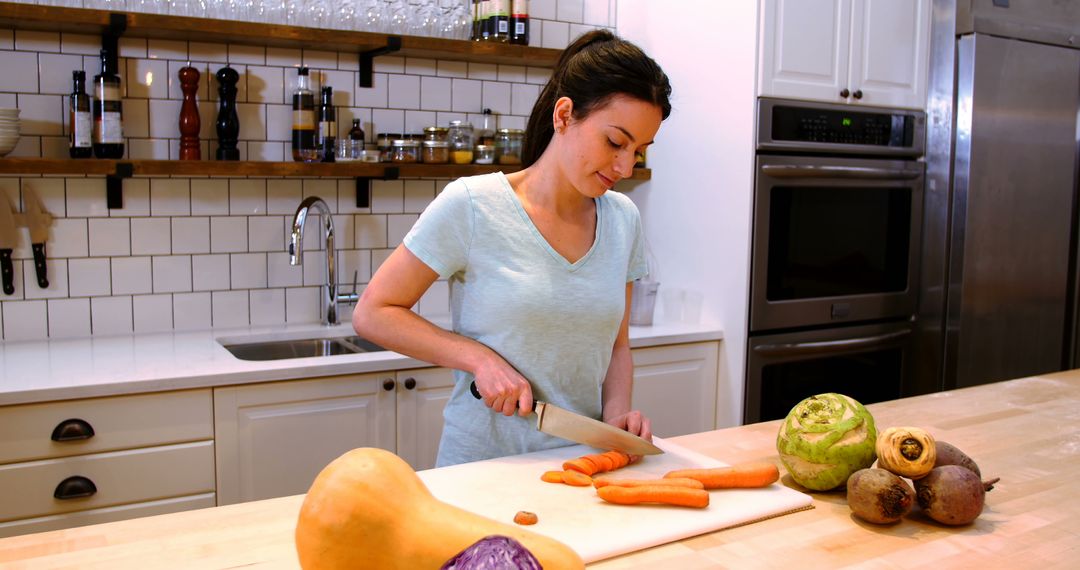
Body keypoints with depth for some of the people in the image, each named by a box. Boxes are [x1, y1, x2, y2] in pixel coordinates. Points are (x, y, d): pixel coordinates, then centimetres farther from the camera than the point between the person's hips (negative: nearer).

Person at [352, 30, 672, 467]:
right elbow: (372, 314, -6)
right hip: (481, 466, -3)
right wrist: (479, 357, -15)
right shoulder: (470, 205, -11)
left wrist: (617, 414, -3)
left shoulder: (623, 220, 5)